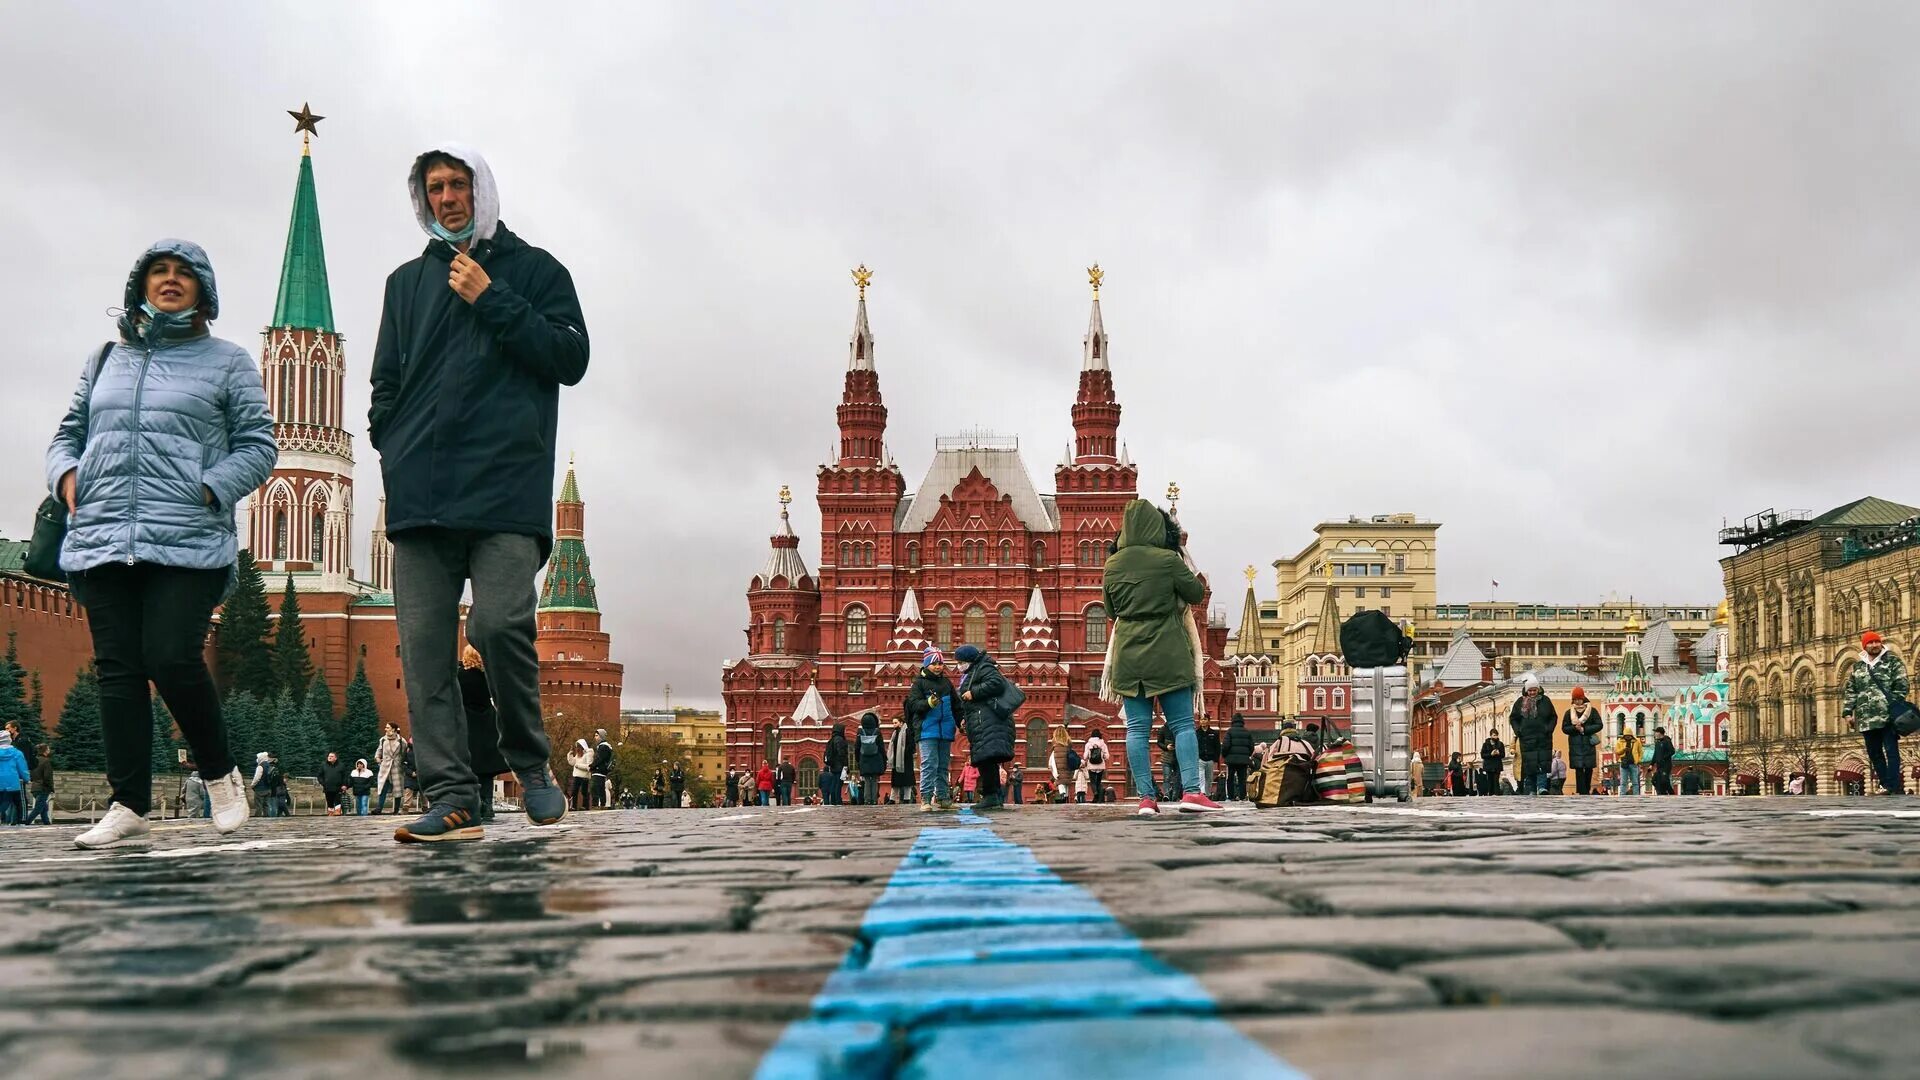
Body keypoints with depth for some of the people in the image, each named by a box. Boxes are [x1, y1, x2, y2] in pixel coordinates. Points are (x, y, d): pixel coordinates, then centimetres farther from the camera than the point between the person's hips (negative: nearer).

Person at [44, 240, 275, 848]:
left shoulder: (227, 363, 10)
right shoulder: (105, 360, 22)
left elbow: (258, 446, 5)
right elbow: (69, 433, 25)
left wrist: (208, 489, -11)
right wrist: (66, 474, 4)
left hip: (187, 544, -4)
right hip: (100, 542, 4)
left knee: (172, 659, -15)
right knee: (117, 669, 1)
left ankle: (222, 775, 7)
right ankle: (129, 806, 5)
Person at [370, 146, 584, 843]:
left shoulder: (535, 269, 14)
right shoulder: (407, 282, 25)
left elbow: (571, 357, 1)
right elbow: (387, 381, 25)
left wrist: (491, 300, -2)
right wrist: (393, 446, 8)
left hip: (507, 485, -4)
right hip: (420, 496, 4)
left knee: (500, 625, -19)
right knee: (423, 647, -4)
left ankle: (529, 760, 4)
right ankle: (452, 798, -2)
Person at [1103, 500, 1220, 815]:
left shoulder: (1112, 565, 3)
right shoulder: (1168, 560, -10)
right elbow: (1197, 593, 3)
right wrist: (1184, 567, 17)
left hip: (1128, 654, 3)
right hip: (1167, 653, -3)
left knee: (1137, 728, 4)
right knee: (1182, 723, 3)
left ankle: (1145, 797, 0)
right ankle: (1191, 791, -6)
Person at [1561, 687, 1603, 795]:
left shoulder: (1592, 711, 4)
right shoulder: (1569, 712, 7)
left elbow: (1599, 725, -2)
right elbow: (1564, 728, 6)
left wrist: (1584, 729, -12)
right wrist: (1574, 728, -14)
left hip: (1589, 743, 0)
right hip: (1575, 745, 0)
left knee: (1589, 769, 4)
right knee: (1579, 769, -6)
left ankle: (1587, 790, 18)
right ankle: (1583, 793, -8)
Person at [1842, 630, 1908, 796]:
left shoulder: (1892, 661, 4)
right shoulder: (1857, 667, 16)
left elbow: (1902, 686, -4)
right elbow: (1850, 691, 17)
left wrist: (1895, 708, -13)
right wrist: (1847, 712, 7)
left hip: (1888, 716, -5)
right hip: (1866, 719, 5)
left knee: (1891, 752, -7)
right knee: (1874, 754, 8)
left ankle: (1895, 788, -8)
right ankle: (1887, 786, 15)